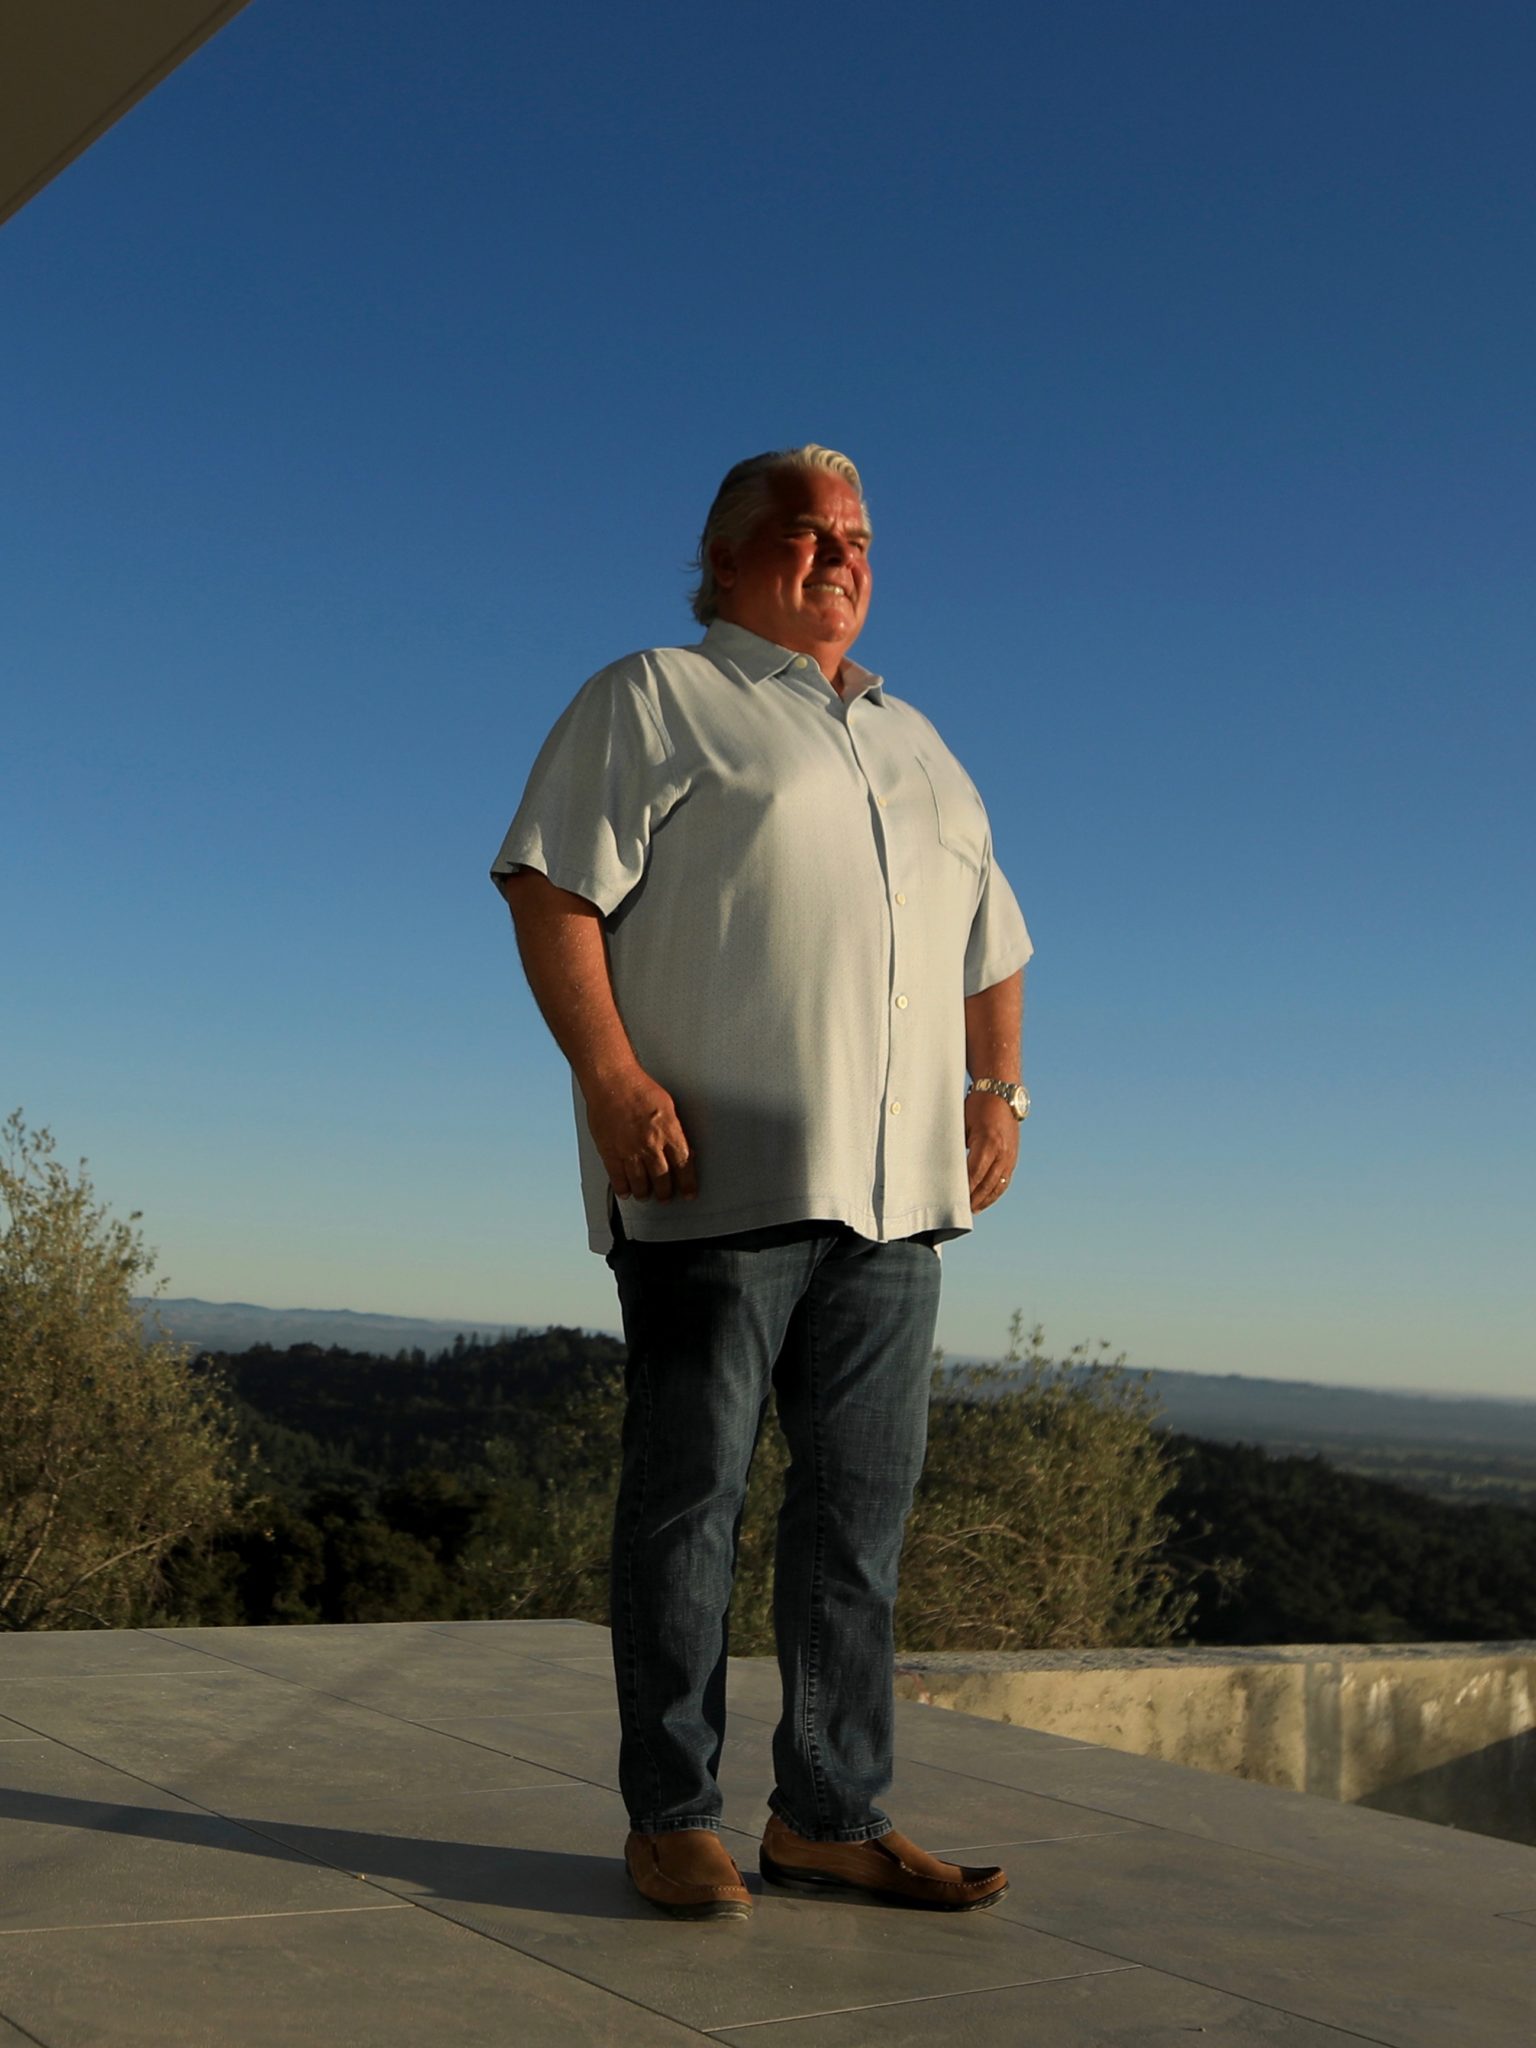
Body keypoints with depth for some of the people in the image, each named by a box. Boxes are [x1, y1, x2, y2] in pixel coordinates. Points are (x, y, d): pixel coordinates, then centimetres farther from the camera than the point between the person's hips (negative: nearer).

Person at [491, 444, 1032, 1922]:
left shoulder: (917, 746, 25)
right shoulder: (655, 699, 5)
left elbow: (988, 943, 28)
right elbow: (550, 886, -6)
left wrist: (998, 1088, 13)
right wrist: (612, 1079, -17)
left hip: (892, 1186, 6)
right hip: (720, 1174, -6)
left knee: (864, 1500, 6)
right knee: (689, 1493, -2)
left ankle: (831, 1816, 15)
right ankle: (670, 1820, 9)